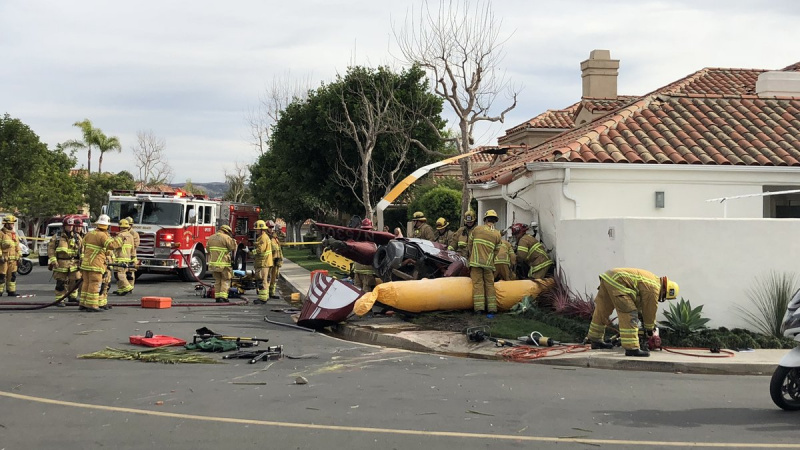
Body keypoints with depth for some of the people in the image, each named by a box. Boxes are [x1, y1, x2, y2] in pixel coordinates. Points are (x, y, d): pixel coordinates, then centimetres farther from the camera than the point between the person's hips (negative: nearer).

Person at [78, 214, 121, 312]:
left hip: (85, 263, 8)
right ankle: (92, 305, -6)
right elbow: (111, 245, -25)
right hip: (96, 265, -8)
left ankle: (83, 304, 18)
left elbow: (82, 247, 21)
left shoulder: (89, 234, 13)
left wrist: (82, 258, 30)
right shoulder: (102, 236, -12)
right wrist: (120, 240, -13)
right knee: (94, 285, -5)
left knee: (86, 284, 14)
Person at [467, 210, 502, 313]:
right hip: (489, 263, 1)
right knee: (490, 284, 8)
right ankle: (492, 307, 7)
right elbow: (496, 251, 8)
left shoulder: (477, 229, 2)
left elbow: (469, 244, 11)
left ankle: (479, 307, -9)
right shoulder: (497, 234, 5)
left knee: (478, 283, -2)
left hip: (475, 262, -1)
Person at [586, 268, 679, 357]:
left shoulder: (653, 279, 23)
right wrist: (649, 328, 20)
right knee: (629, 315, -9)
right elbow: (650, 310, 4)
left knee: (602, 310, 21)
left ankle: (596, 341, 35)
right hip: (616, 282, -11)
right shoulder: (654, 289, -6)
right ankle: (631, 348, -11)